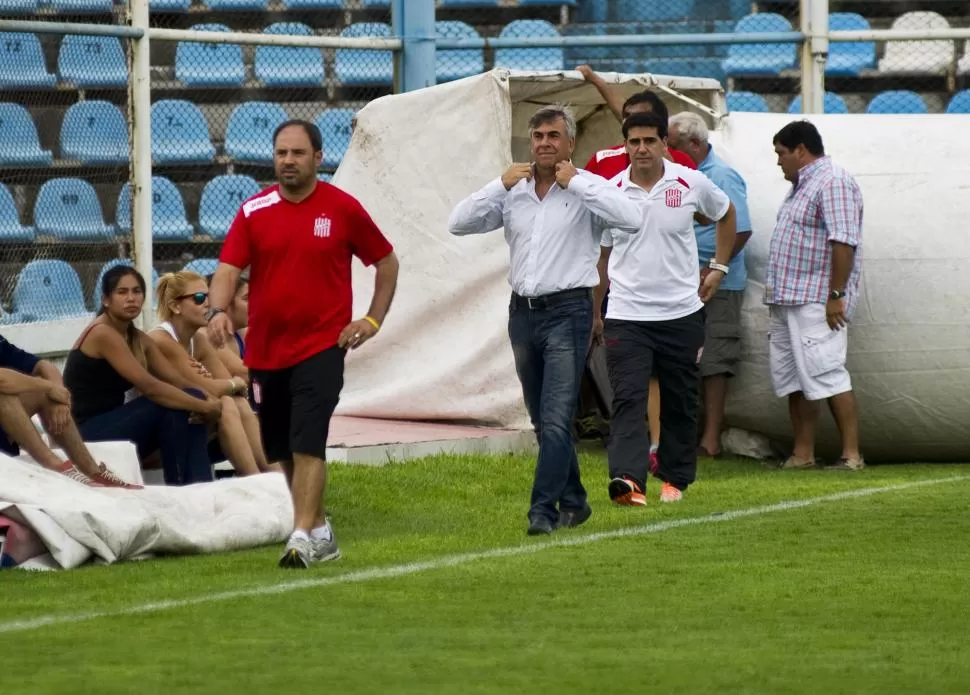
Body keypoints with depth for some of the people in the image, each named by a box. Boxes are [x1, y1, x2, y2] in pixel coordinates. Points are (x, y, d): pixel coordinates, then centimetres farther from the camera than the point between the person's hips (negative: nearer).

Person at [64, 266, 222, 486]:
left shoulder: (139, 340, 12)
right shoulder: (102, 334, -16)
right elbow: (149, 387, -24)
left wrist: (203, 404, -18)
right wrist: (205, 406, -20)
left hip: (112, 424, 9)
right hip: (86, 434, -9)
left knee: (191, 398, -7)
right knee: (171, 406, -22)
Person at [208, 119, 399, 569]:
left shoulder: (343, 208, -2)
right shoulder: (254, 211, 2)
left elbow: (386, 261, 10)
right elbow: (228, 269, -6)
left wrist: (374, 320, 2)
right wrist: (218, 310, -26)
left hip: (322, 346, -4)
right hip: (265, 350, 4)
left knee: (307, 444, -16)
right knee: (282, 451, 11)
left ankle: (302, 538, -19)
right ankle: (320, 531, 25)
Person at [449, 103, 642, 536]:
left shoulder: (586, 189, -4)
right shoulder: (513, 191, 9)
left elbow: (631, 219, -22)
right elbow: (459, 224, 4)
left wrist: (576, 182, -17)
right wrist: (500, 185, -6)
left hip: (567, 310, -6)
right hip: (523, 310, 6)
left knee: (556, 418, -12)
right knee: (543, 420, 13)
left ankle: (544, 509, -15)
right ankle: (573, 501, 25)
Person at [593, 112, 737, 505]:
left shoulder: (690, 184, -2)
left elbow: (725, 214, 19)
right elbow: (601, 255, 10)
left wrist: (719, 267, 13)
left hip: (681, 313, 1)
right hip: (626, 315, -1)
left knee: (680, 402, 10)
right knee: (628, 399, -15)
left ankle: (675, 477, 25)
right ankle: (628, 480, -27)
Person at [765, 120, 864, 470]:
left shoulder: (833, 183, -12)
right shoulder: (801, 185, 20)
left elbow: (843, 242, -20)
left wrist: (836, 295, -24)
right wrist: (775, 297, 20)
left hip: (816, 301, -11)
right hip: (787, 300, 11)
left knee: (826, 375, -13)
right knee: (791, 378, 9)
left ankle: (852, 455, -12)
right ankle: (802, 454, 13)